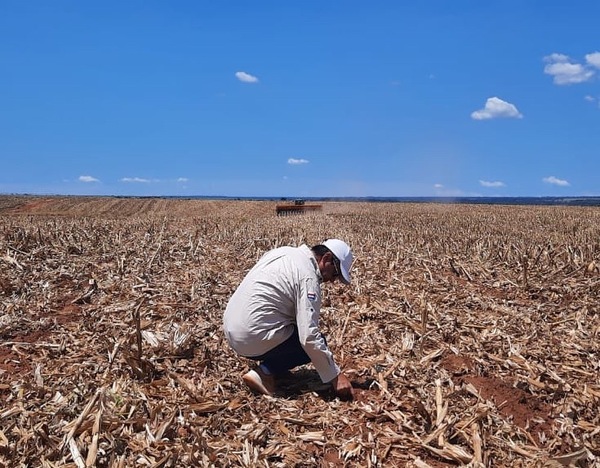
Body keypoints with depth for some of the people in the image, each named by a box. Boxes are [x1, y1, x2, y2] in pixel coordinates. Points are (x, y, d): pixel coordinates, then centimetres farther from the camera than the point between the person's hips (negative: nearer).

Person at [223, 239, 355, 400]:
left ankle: (266, 363, 14)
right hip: (254, 340, -9)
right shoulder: (308, 276, -16)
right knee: (314, 344, 6)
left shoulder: (283, 251, 9)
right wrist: (336, 376, -14)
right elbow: (309, 336, -22)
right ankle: (265, 372, -6)